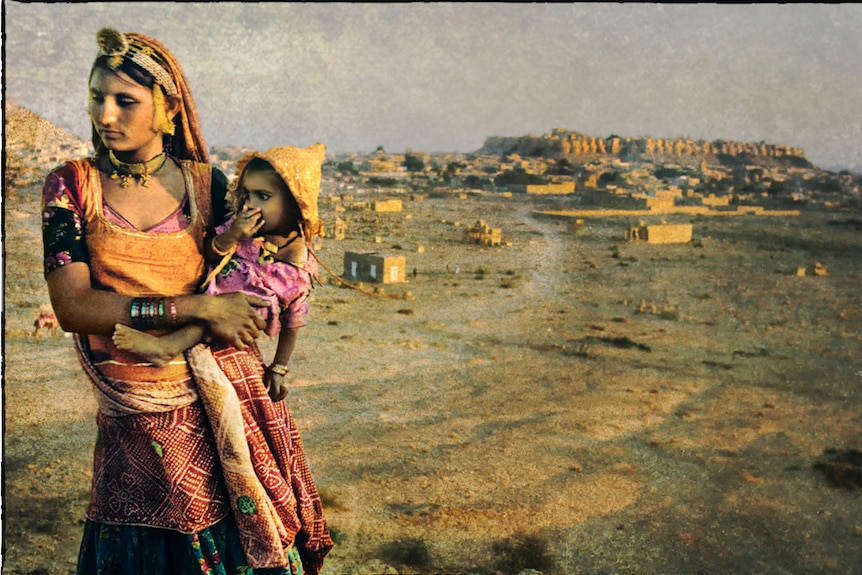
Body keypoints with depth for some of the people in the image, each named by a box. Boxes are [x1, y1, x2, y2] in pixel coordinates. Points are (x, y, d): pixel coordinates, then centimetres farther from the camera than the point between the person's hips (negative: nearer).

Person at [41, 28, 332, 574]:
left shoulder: (207, 183, 2)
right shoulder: (72, 187, -1)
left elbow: (235, 281, 8)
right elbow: (72, 307, -13)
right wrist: (196, 309, -19)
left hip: (222, 400, 1)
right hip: (134, 420, 0)